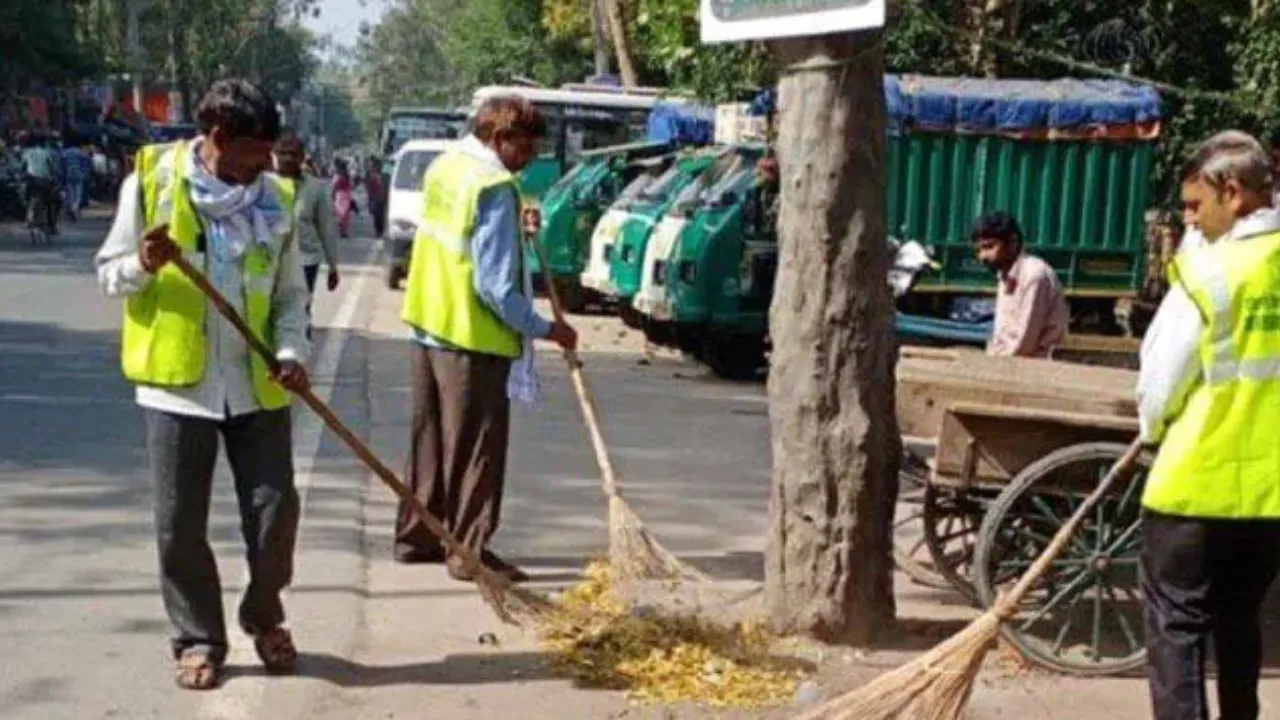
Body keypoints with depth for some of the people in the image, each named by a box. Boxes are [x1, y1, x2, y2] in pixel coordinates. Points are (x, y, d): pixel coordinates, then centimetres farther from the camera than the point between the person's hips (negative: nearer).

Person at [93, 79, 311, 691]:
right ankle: (198, 639, 20)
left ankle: (264, 618, 26)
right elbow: (109, 275, 2)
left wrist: (291, 350, -9)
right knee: (180, 524, 3)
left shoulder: (275, 199, 4)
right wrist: (143, 265, -21)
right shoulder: (151, 180, -4)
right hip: (177, 380, -2)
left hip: (257, 384, 2)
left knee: (275, 507, 2)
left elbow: (290, 293, 9)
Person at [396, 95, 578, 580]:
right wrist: (544, 329, -12)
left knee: (431, 440, 17)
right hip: (473, 338, -9)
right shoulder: (493, 188, -19)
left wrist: (515, 224, 10)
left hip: (429, 325, 9)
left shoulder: (444, 167, 8)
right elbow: (495, 286, -22)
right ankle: (470, 551, 5)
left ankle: (415, 536, 25)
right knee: (476, 449, 0)